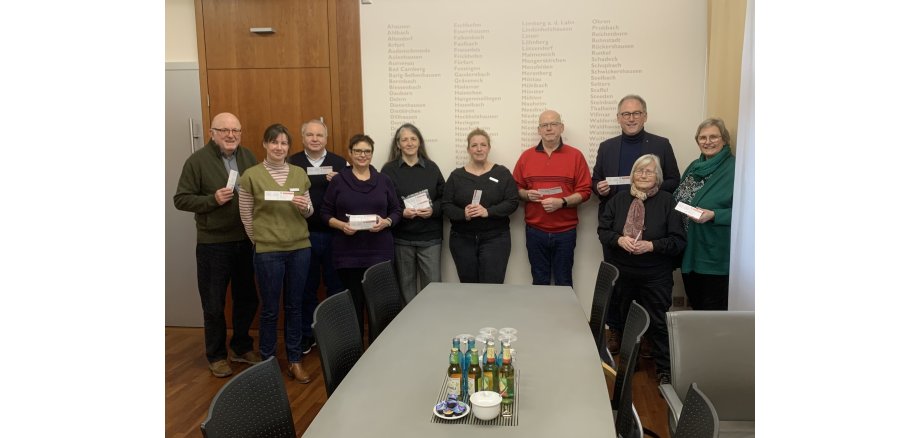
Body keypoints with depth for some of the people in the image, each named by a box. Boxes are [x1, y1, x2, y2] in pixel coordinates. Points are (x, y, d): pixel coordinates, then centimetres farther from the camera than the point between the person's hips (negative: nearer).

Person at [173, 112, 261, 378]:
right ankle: (216, 355, 26)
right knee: (214, 304, 8)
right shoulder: (198, 160, -8)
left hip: (247, 241, 4)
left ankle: (241, 347, 34)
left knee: (247, 299, 15)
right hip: (213, 244, -4)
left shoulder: (247, 156, 5)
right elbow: (181, 199, -8)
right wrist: (213, 199, -21)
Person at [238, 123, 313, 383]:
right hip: (267, 252, -3)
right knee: (270, 309, 7)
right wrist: (261, 241, 6)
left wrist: (305, 206, -10)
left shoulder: (299, 174, 5)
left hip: (300, 248, 3)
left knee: (295, 306, 12)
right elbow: (246, 216, 2)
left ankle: (294, 360, 25)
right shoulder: (251, 176, -4)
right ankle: (267, 362, 23)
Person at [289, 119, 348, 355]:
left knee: (336, 285, 9)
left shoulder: (340, 163, 4)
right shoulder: (292, 164, 4)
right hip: (303, 235, 0)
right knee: (306, 288, 11)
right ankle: (306, 335, 25)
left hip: (333, 234, 0)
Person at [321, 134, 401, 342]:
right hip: (348, 252, -1)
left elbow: (396, 211, 9)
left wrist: (386, 222, -11)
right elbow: (326, 213, 4)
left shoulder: (384, 180, 7)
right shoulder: (338, 181, 3)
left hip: (379, 251, 1)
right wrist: (341, 225, -14)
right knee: (353, 302, 5)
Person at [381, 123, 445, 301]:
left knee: (433, 283, 1)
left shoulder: (431, 167, 7)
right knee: (406, 284, 10)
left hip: (430, 237, 1)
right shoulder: (389, 170, 2)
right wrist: (400, 212, -17)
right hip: (401, 237, -1)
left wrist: (433, 210, -12)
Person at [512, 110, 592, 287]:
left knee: (563, 282, 7)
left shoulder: (575, 155, 0)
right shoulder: (526, 156, 6)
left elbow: (585, 191, -3)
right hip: (535, 230, 2)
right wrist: (526, 194, -11)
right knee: (539, 281, 11)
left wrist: (562, 202, -17)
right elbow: (516, 188, 10)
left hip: (565, 231, -1)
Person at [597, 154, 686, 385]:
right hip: (622, 273, 4)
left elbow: (679, 240, -11)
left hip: (655, 277, -3)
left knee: (658, 323, 4)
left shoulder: (667, 201, -9)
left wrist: (651, 245, -23)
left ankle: (664, 370, 21)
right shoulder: (619, 199, 1)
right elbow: (603, 230, 1)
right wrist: (619, 239, -18)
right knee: (623, 320, 18)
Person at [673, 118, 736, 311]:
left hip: (715, 254, -7)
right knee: (694, 304, 18)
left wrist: (714, 215, -26)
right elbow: (679, 199, 20)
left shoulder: (734, 169, -11)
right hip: (689, 250, 7)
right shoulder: (695, 167, 12)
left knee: (713, 310, 2)